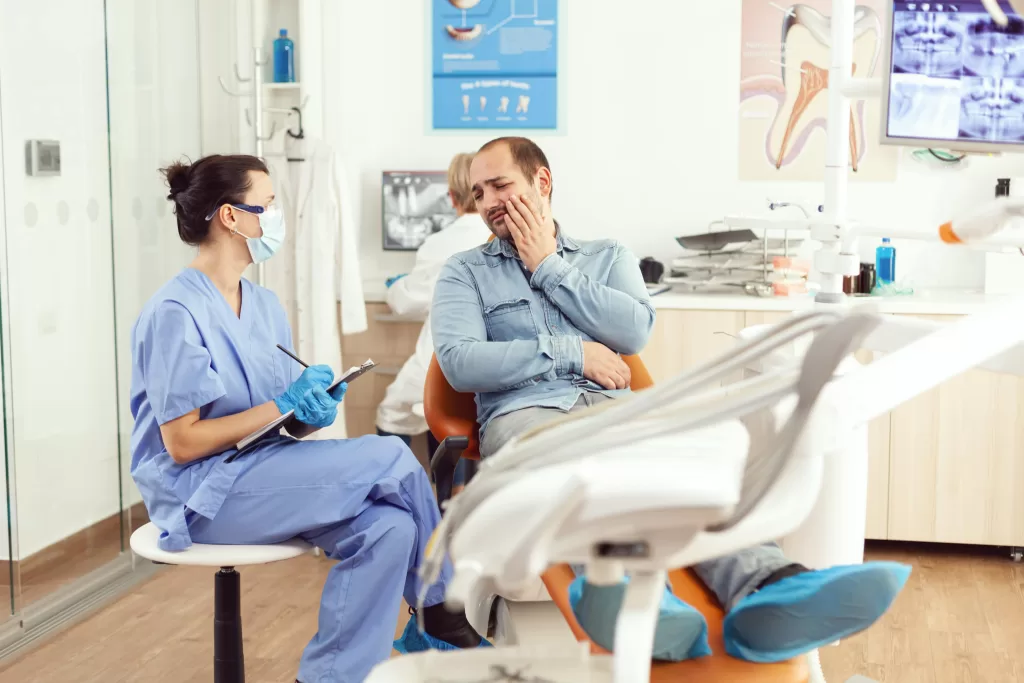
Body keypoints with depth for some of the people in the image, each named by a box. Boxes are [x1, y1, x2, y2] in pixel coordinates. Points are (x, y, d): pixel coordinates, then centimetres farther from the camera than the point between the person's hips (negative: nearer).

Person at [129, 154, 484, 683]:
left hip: (260, 475, 8)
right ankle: (442, 615, -2)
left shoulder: (265, 305, 12)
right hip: (201, 493, -8)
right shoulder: (175, 313, -13)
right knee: (390, 457, -18)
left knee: (388, 526, -19)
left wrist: (316, 411, -10)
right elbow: (182, 443, -17)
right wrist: (283, 406, -18)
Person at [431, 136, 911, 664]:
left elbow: (635, 331, 4)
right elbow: (459, 362, -1)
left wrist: (550, 269, 7)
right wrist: (571, 353, -3)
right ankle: (624, 587, -74)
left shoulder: (608, 256, 25)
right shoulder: (465, 272, 18)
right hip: (523, 414, -2)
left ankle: (768, 590, -64)